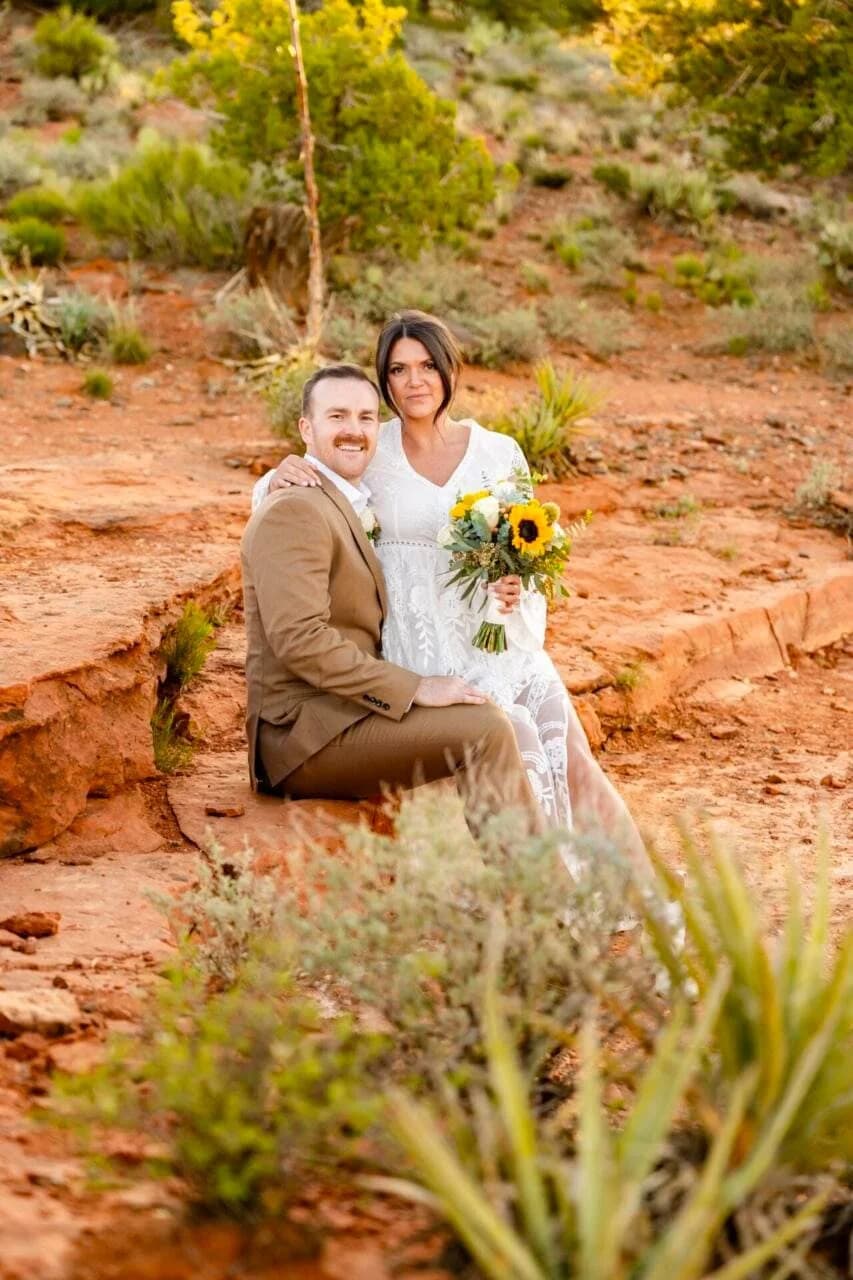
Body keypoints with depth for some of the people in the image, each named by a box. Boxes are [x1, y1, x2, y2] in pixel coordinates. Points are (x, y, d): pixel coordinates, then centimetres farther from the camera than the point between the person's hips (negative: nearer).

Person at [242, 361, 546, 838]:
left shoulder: (347, 507, 20)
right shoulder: (294, 511, -12)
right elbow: (300, 639, -22)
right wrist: (415, 688, -21)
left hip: (340, 715, 10)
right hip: (305, 731, -10)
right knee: (486, 730, -21)